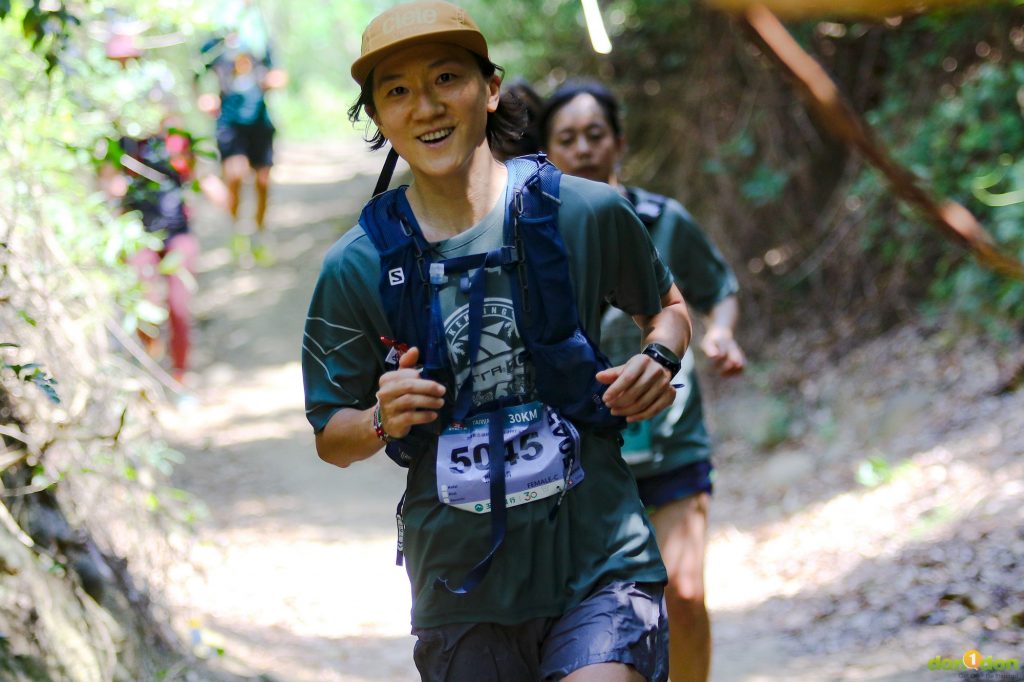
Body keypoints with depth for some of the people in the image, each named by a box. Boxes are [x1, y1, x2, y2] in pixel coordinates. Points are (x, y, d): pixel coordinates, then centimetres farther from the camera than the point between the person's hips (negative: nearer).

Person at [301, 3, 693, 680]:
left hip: (599, 564, -2)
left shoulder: (588, 213, -3)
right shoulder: (356, 267, -1)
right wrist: (384, 421, -13)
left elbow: (667, 305, 17)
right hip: (462, 591, 2)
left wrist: (658, 361, -4)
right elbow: (331, 438, 8)